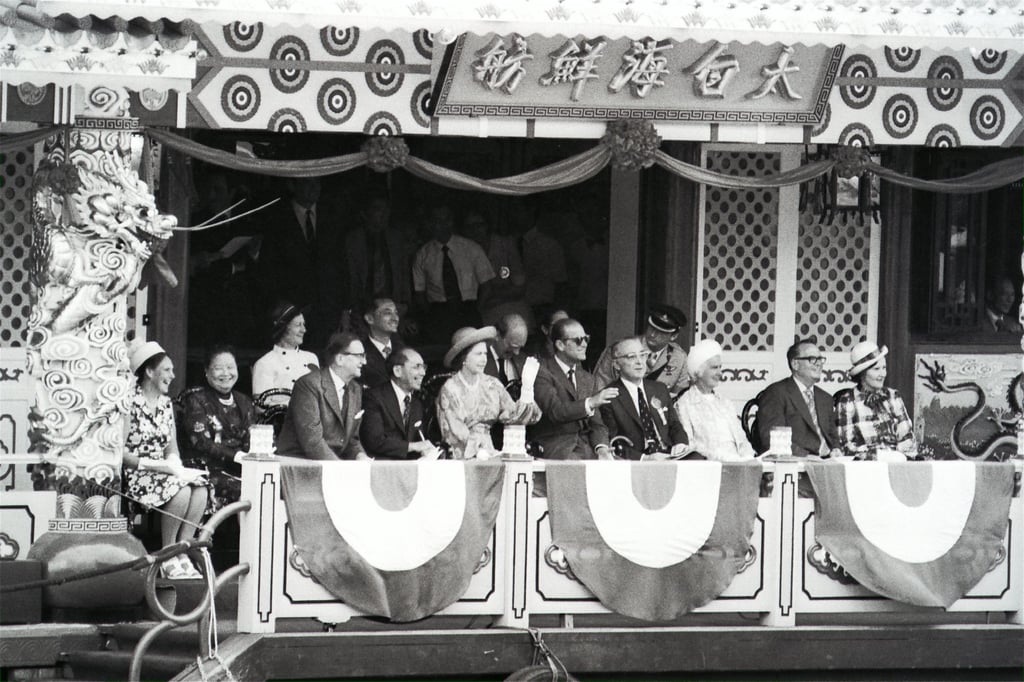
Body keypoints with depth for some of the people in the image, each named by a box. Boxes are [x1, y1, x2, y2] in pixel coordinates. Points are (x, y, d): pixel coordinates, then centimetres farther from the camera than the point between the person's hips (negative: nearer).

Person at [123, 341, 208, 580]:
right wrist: (157, 466, -20)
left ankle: (182, 554, -19)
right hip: (136, 476, -7)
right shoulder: (131, 403, -8)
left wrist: (174, 463, -7)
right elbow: (120, 453, -14)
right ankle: (169, 557, -17)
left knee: (200, 489, -23)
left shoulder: (166, 404, 17)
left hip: (162, 471, 7)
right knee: (181, 490, -32)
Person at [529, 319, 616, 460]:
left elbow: (596, 423, 14)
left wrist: (601, 447, -7)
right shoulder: (542, 372, -2)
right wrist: (590, 403, -27)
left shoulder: (587, 379, 20)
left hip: (585, 448, 6)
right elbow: (554, 410, -16)